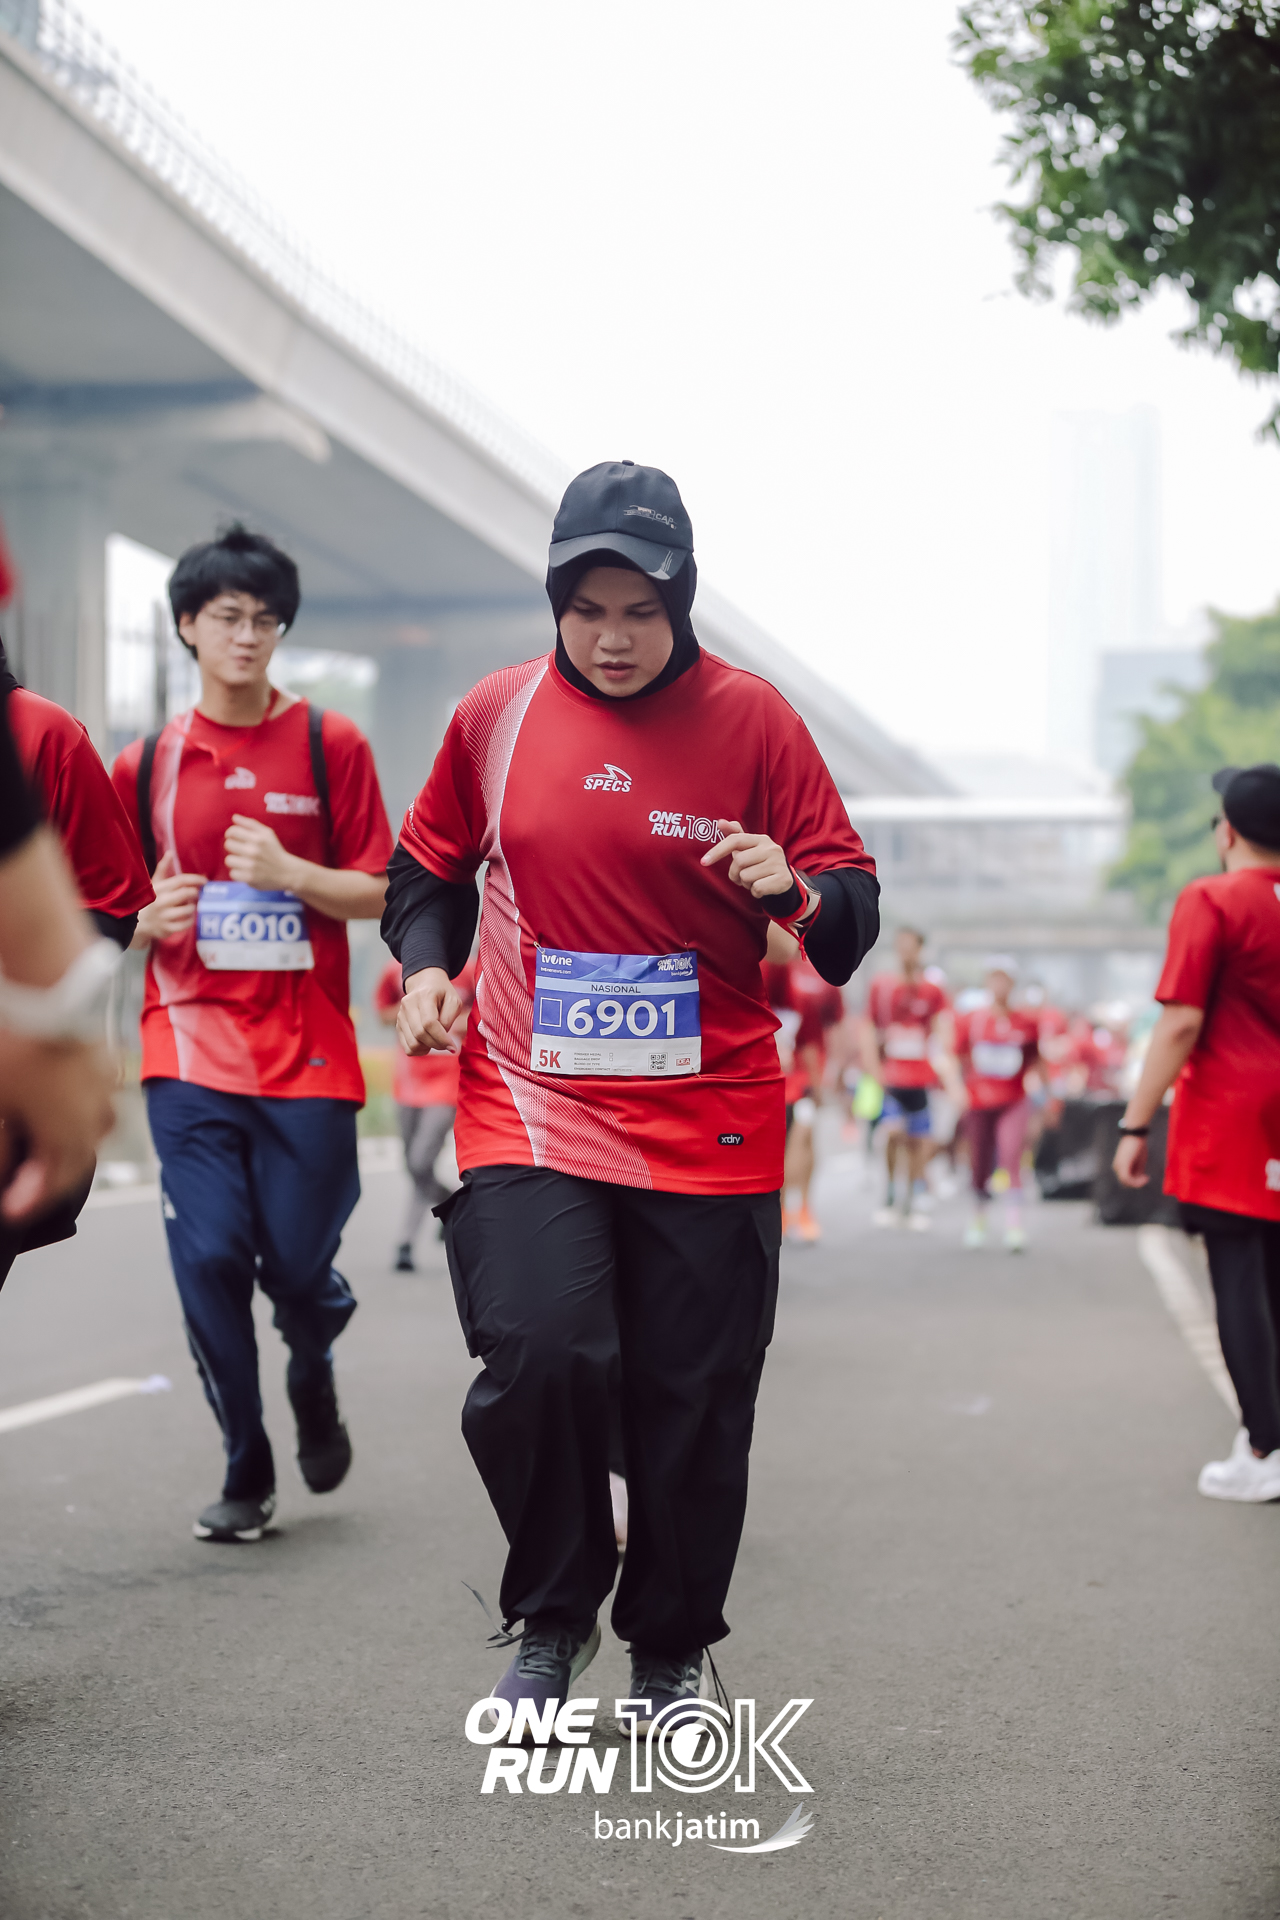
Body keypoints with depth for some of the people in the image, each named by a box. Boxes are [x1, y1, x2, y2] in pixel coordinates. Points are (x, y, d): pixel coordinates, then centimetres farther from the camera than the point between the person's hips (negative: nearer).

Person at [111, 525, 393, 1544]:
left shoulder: (331, 744, 2)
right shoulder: (145, 765, 8)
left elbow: (378, 893, 1)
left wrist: (290, 873, -16)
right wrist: (150, 918, -7)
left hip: (308, 1049, -1)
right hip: (191, 1045, 1)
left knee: (299, 1263, 0)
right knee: (210, 1258, -6)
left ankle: (315, 1382, 37)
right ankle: (247, 1476, 11)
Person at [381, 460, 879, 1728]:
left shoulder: (750, 718, 0)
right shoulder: (495, 715, 4)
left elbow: (854, 902, 3)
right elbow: (427, 867, 19)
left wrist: (793, 890, -19)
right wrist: (426, 964, 1)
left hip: (710, 1125, 0)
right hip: (528, 1103, 0)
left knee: (695, 1403, 4)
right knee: (538, 1353, -18)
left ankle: (671, 1650, 27)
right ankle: (553, 1610, 9)